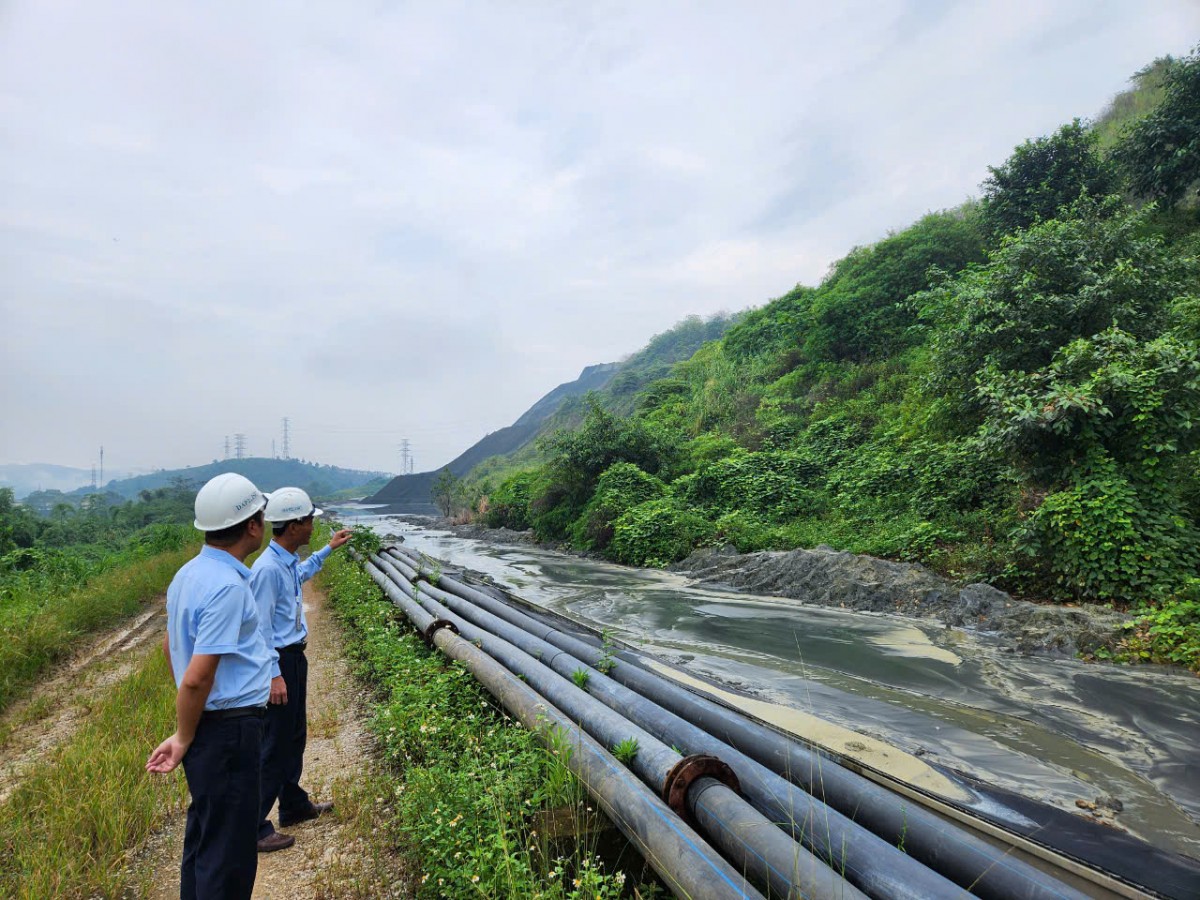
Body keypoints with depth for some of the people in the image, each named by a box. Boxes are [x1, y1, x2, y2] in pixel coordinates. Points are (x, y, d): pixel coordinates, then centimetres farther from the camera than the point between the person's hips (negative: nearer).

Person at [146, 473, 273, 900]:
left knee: (204, 836, 22)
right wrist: (184, 740, -10)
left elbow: (171, 646, 18)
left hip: (207, 723, 9)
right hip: (228, 732, -9)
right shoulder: (227, 586, -24)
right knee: (228, 853, 4)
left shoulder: (189, 573, 6)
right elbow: (196, 679, -26)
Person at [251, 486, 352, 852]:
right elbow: (261, 627, -23)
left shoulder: (289, 561, 5)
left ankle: (294, 805, 36)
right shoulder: (268, 568, -24)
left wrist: (328, 549, 36)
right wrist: (274, 675, -23)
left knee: (295, 736, 21)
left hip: (295, 656, 10)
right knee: (275, 744, -2)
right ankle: (255, 826, 10)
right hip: (279, 660, -10)